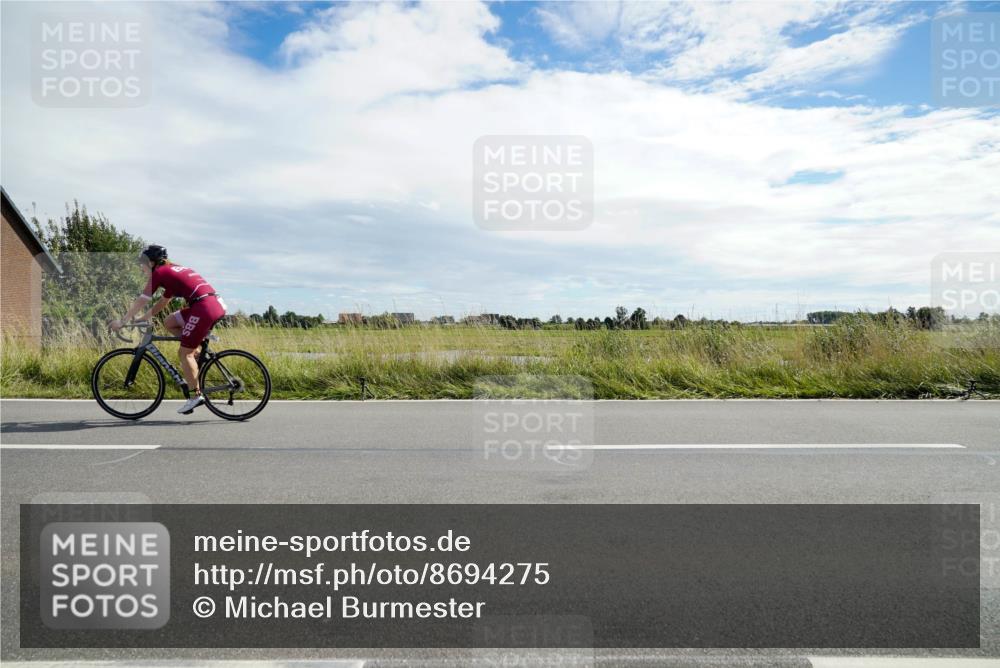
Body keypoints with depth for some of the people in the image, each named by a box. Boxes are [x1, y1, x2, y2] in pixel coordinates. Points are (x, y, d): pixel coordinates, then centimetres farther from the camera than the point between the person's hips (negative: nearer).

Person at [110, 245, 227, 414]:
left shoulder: (159, 273, 3)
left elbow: (140, 302, 5)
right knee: (169, 322, 22)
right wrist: (143, 319, 34)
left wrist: (121, 322, 14)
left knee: (185, 353, 0)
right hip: (217, 304, 8)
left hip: (204, 308, -8)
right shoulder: (175, 271, 27)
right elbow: (163, 302, 33)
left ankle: (196, 396, 2)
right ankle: (197, 351, 14)